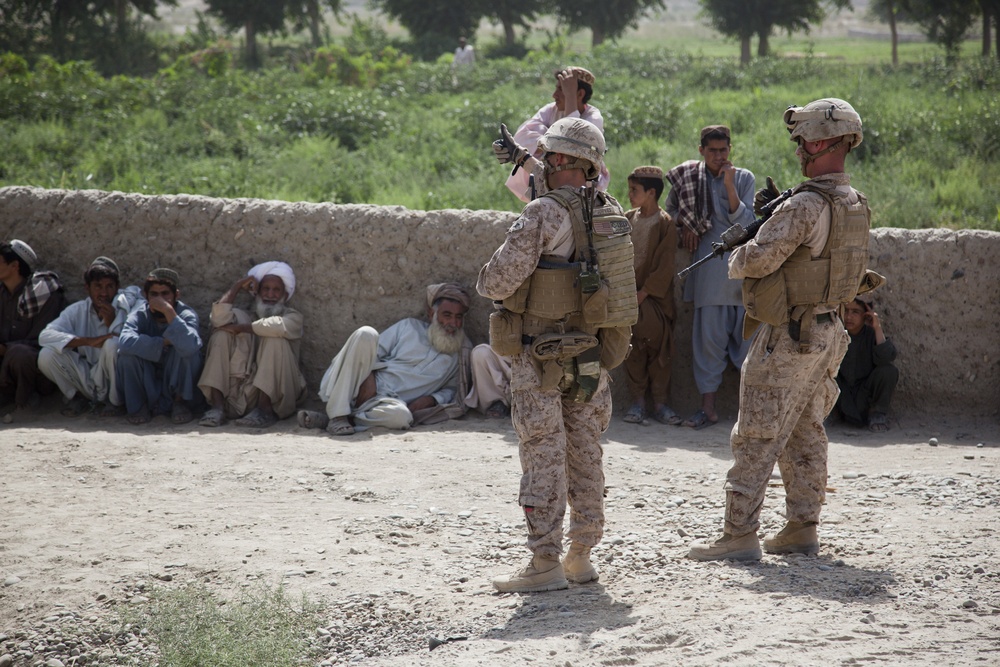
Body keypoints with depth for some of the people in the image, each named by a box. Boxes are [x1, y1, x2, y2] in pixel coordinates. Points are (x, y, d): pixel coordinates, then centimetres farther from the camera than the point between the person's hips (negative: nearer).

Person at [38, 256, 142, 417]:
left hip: (113, 380, -2)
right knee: (46, 355, -19)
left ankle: (114, 401, -8)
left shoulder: (125, 308, -11)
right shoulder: (77, 311, -4)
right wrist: (89, 341, -29)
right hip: (87, 378, 2)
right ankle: (78, 397, 5)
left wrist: (113, 323, -30)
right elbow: (45, 336, -19)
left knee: (112, 345, -31)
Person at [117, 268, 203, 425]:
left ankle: (180, 402, -8)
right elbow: (125, 342, -35)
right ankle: (139, 405, -7)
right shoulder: (139, 315, -12)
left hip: (178, 381, -1)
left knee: (186, 350, -28)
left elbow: (189, 347, -40)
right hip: (147, 385, 1)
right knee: (127, 353, -25)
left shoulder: (187, 314, -16)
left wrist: (168, 310, -40)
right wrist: (163, 342, -29)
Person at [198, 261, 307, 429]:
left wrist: (241, 328, -6)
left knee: (274, 339, -20)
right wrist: (236, 288, 7)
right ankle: (217, 406, -23)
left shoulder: (292, 317, 14)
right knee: (221, 335, -6)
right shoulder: (244, 316, 22)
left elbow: (279, 326, -13)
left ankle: (265, 410, -28)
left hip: (274, 395, -3)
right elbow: (219, 318, -3)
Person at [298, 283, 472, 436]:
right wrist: (367, 379, -11)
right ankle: (337, 414, -29)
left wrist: (431, 399, -6)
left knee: (402, 417, -40)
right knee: (365, 334, -26)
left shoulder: (462, 350, 13)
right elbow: (374, 352, 8)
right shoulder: (409, 327, 12)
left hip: (391, 402, -1)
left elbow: (453, 389, 15)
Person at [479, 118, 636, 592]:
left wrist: (488, 281, 5)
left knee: (544, 458, -2)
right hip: (592, 357, 6)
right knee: (585, 456, 13)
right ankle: (581, 556, 19)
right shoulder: (612, 214, 3)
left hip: (542, 357, -6)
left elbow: (496, 281, -20)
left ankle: (545, 564, -1)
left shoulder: (543, 215, -18)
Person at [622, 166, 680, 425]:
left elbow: (665, 266, -10)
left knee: (658, 349, -1)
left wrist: (644, 292, -14)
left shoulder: (664, 223, -7)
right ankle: (637, 402, 7)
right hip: (630, 295, 4)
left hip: (656, 297, -4)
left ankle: (660, 403, 4)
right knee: (633, 350, 3)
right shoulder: (627, 219, 8)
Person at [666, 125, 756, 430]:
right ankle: (708, 407, 3)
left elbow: (746, 223, -6)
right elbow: (671, 208, 21)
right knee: (709, 338, 0)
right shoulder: (688, 178, 5)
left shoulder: (744, 178, 3)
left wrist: (730, 185, -14)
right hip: (709, 271, 1)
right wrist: (684, 225, 1)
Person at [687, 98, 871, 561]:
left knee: (758, 437, -6)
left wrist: (737, 259, 0)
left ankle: (739, 535, -6)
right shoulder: (855, 205, 10)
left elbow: (759, 259, -23)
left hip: (790, 336, -9)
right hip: (827, 331, 9)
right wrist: (775, 215, 9)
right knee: (805, 434, 15)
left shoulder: (805, 206, -20)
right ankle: (802, 528, 19)